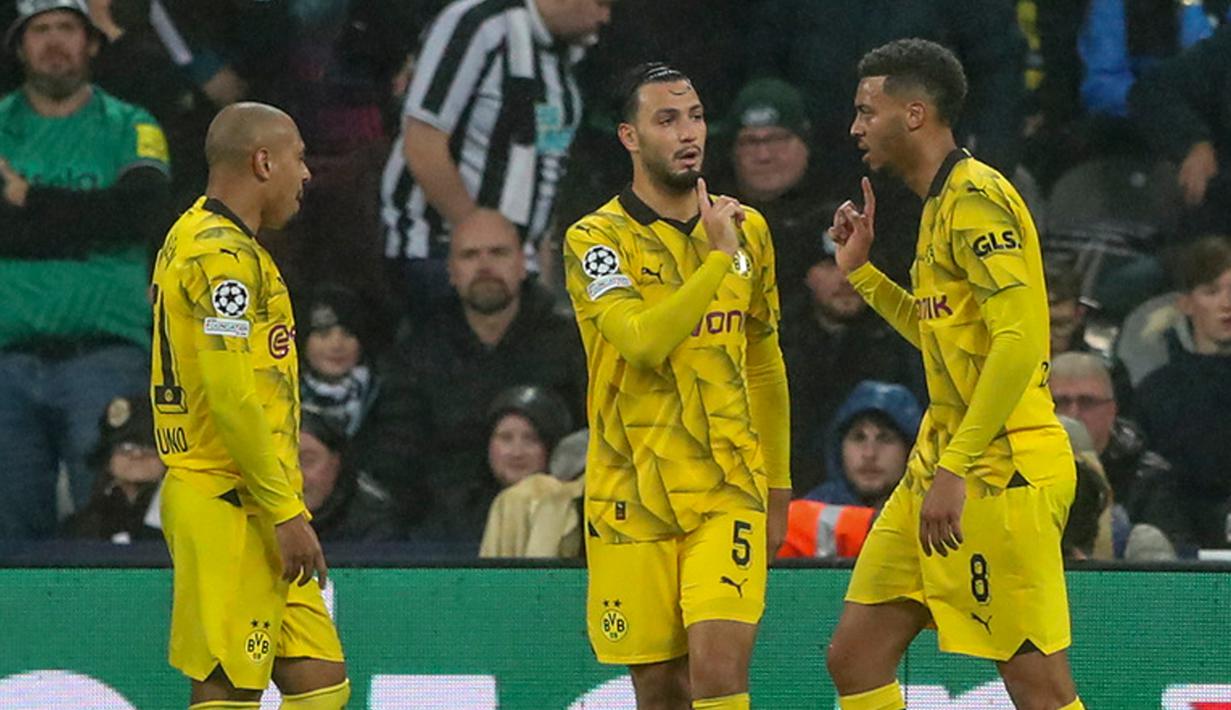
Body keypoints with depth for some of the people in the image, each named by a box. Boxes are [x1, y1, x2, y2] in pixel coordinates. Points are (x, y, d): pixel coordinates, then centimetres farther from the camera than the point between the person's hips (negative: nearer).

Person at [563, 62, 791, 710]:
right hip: (633, 498, -2)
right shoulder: (596, 240, -4)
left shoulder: (747, 230, 10)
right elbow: (642, 341, -22)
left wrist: (778, 485, 20)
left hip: (729, 491, 2)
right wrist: (718, 258, -17)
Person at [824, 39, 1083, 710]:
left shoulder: (976, 196, -12)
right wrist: (860, 270, 21)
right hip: (940, 463, 10)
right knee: (854, 655, 7)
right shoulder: (941, 203, 18)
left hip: (999, 474, -10)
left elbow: (1021, 341, -22)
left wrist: (955, 470, -24)